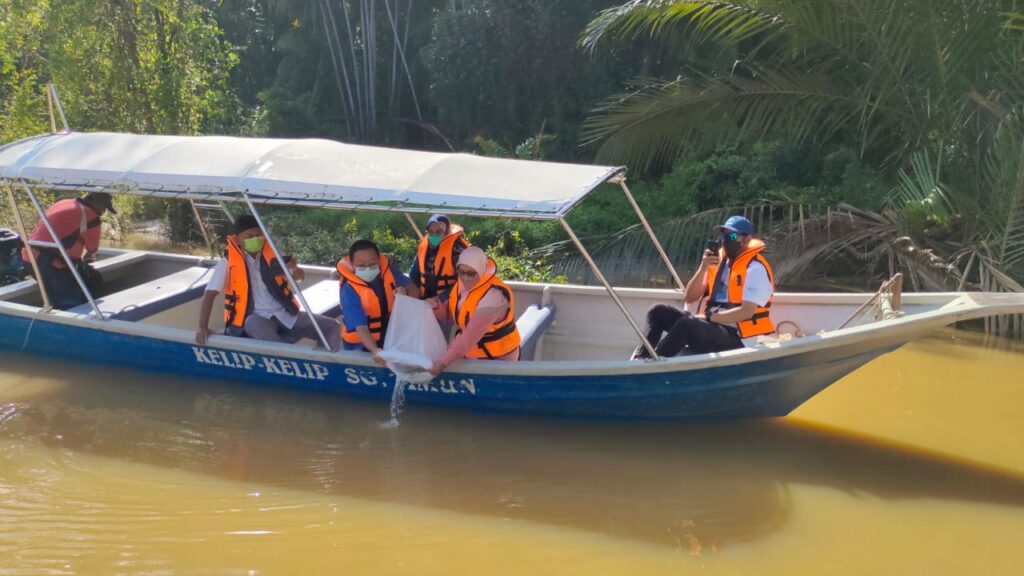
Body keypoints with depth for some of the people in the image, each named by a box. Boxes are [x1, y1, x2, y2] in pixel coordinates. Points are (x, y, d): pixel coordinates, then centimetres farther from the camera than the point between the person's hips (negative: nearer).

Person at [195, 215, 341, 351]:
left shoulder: (272, 253, 7)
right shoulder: (228, 263, -3)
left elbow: (300, 276, 14)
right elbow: (210, 294, -6)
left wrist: (297, 272, -12)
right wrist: (202, 327, -18)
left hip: (285, 314, 5)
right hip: (257, 318, -4)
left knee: (331, 327, -10)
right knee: (254, 324, -42)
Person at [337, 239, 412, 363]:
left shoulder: (388, 268, -14)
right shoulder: (349, 289, -26)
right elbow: (360, 326, -33)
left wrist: (405, 291, -26)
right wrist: (375, 351, -49)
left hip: (390, 336, 4)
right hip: (361, 343, -4)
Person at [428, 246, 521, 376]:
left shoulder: (493, 295, -30)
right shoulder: (463, 284, -3)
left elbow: (471, 336, -35)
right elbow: (450, 316, 9)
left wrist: (442, 363, -38)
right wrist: (437, 307, -14)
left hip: (497, 359, -7)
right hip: (470, 353, 7)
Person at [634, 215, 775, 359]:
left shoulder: (755, 268, -9)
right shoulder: (718, 260, 11)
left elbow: (747, 312, -20)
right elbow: (690, 299, 8)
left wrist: (709, 317, -18)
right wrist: (703, 268, -6)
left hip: (736, 338, -8)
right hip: (712, 326, 8)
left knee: (686, 324, -33)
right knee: (658, 312, -4)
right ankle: (641, 358, -19)